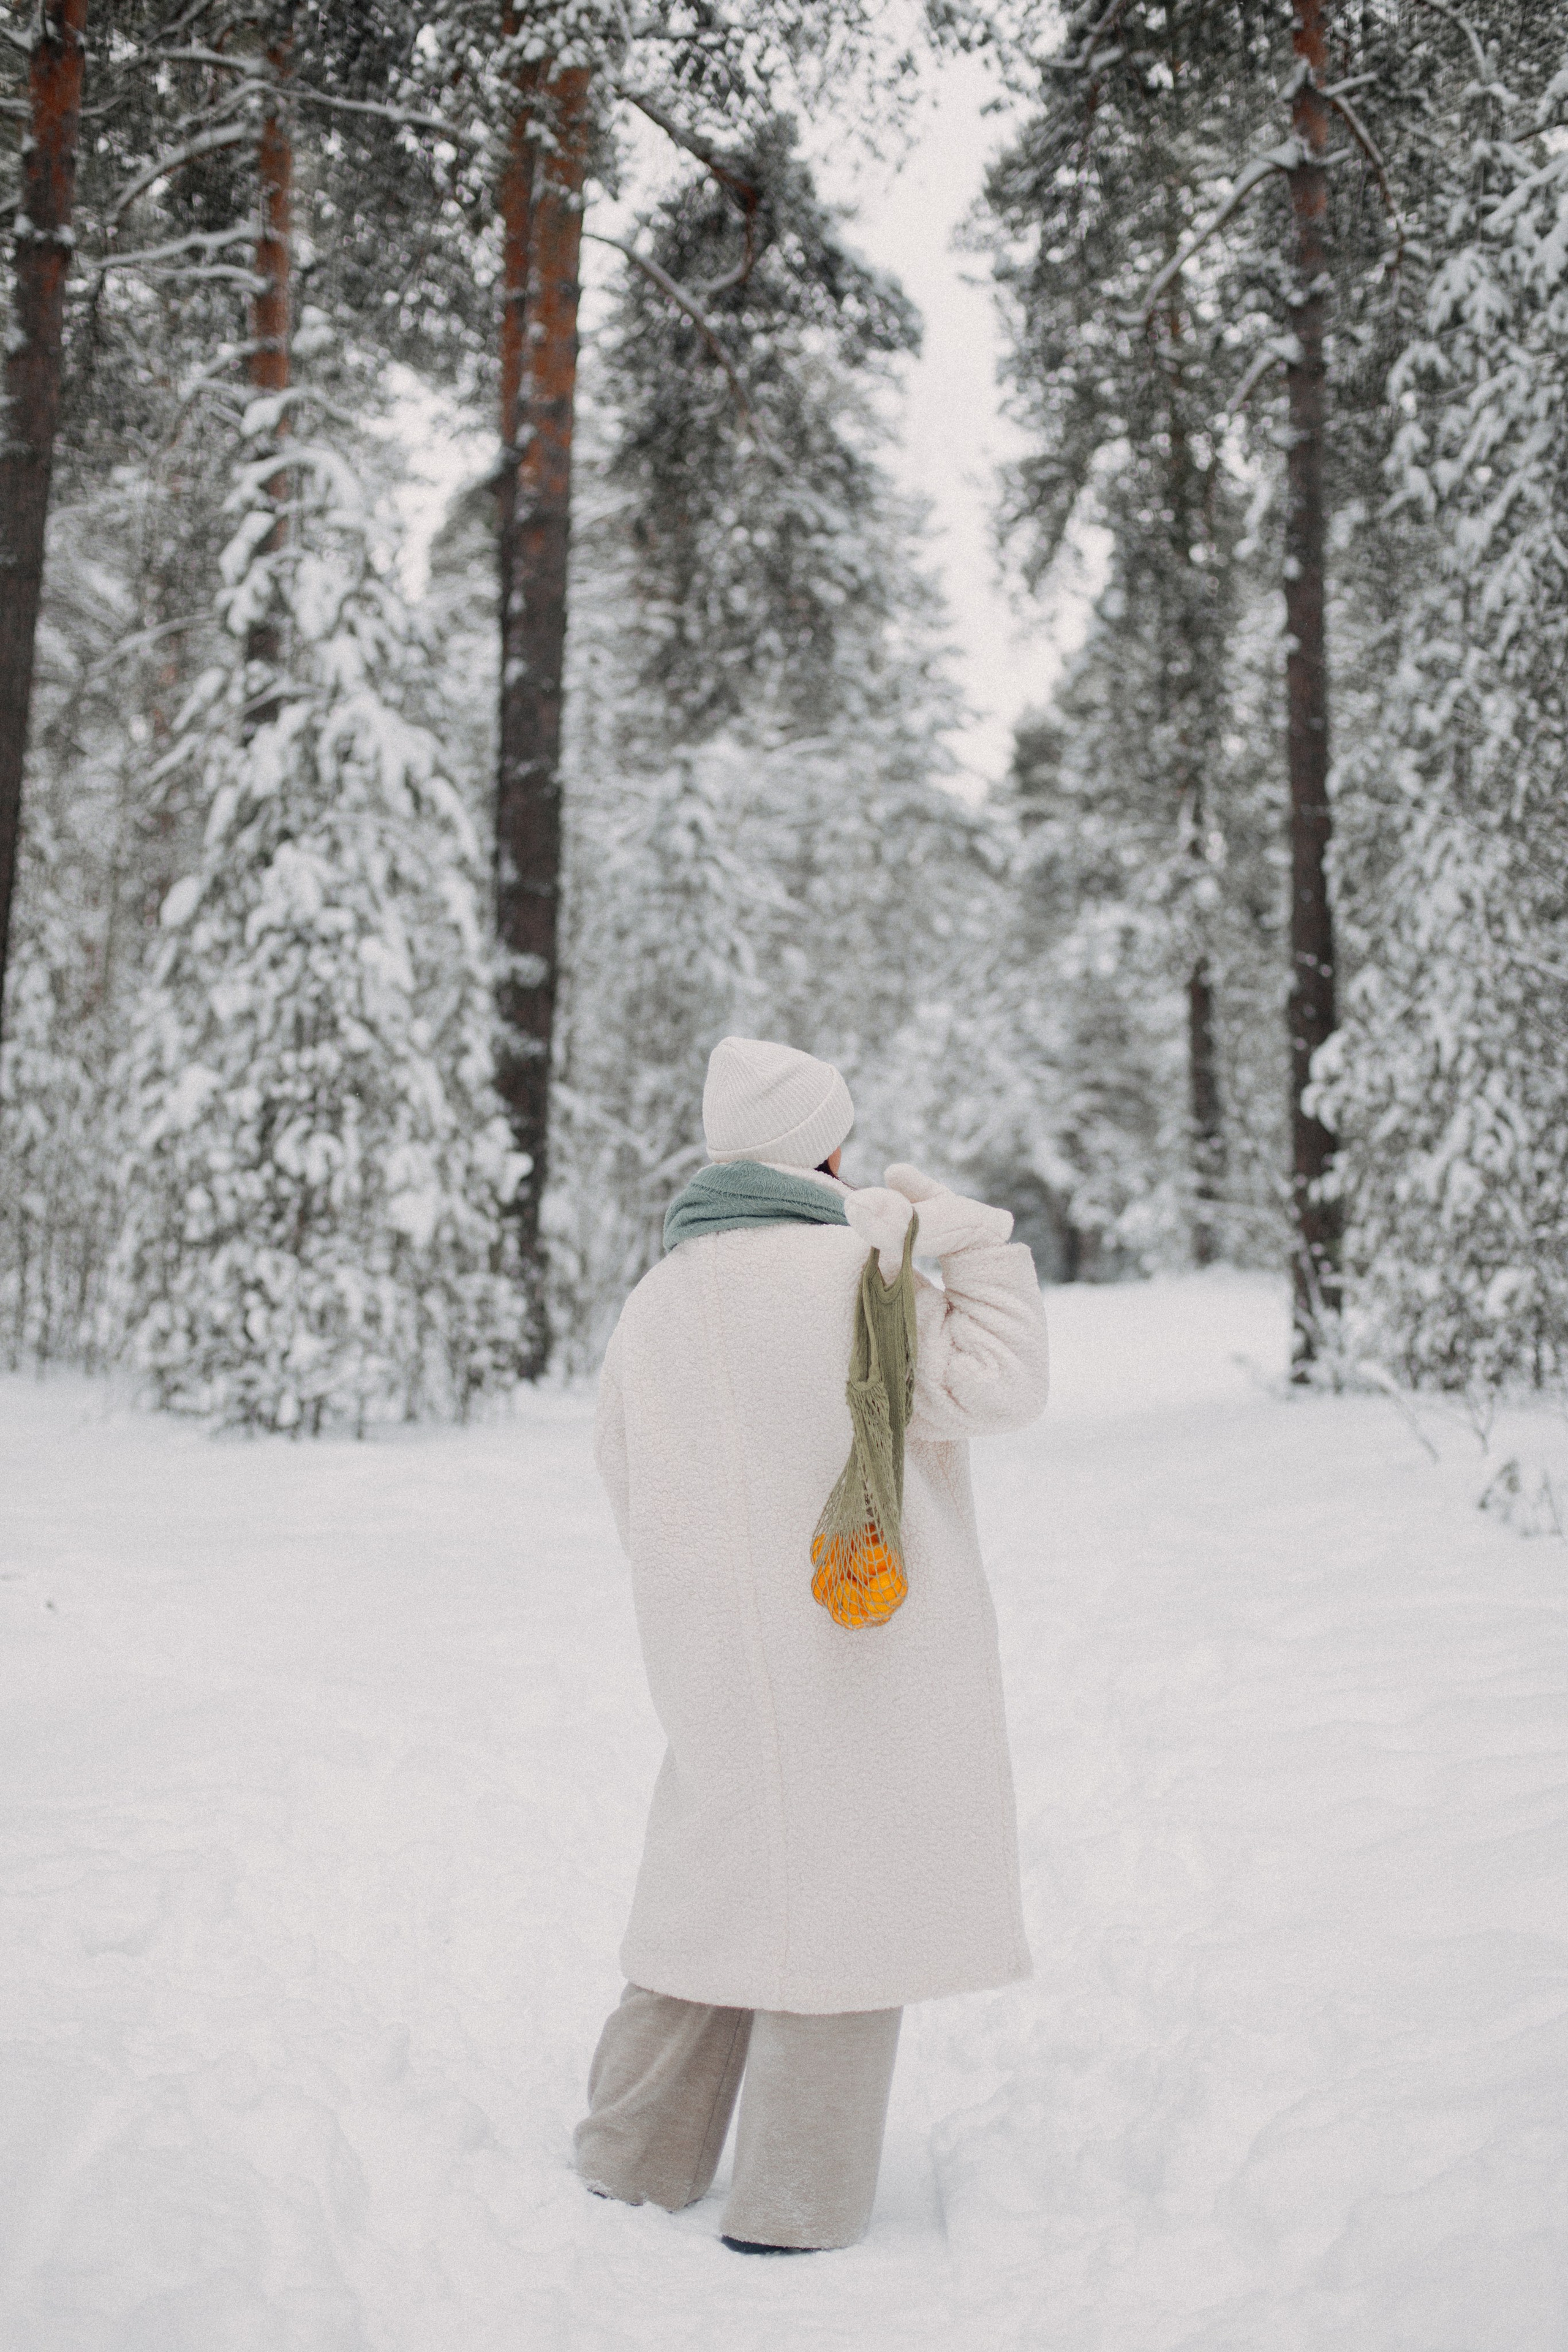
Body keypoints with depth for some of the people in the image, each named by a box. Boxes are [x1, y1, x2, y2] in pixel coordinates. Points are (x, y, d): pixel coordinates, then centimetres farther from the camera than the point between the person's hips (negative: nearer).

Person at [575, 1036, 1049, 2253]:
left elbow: (634, 1497, 13)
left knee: (720, 1872, 19)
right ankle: (797, 2200, 12)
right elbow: (998, 1385, -12)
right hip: (870, 1653, -5)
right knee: (847, 1889, 5)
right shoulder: (853, 1272, -13)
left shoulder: (652, 1307, 6)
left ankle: (638, 2152, 27)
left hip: (718, 1667, 6)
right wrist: (971, 1233, -7)